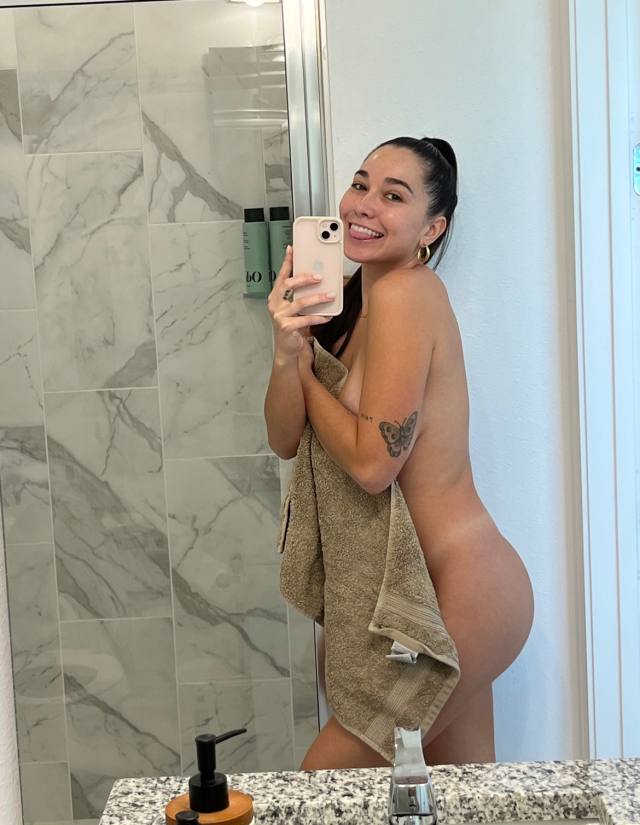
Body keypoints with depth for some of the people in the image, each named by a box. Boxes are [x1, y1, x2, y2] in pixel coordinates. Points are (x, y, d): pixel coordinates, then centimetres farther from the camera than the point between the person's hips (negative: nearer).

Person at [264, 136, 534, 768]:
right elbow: (285, 440, 2)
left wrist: (302, 368, -8)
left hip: (464, 594, -9)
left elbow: (372, 462, -22)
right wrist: (287, 350, -16)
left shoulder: (405, 293, -19)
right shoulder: (347, 301, 8)